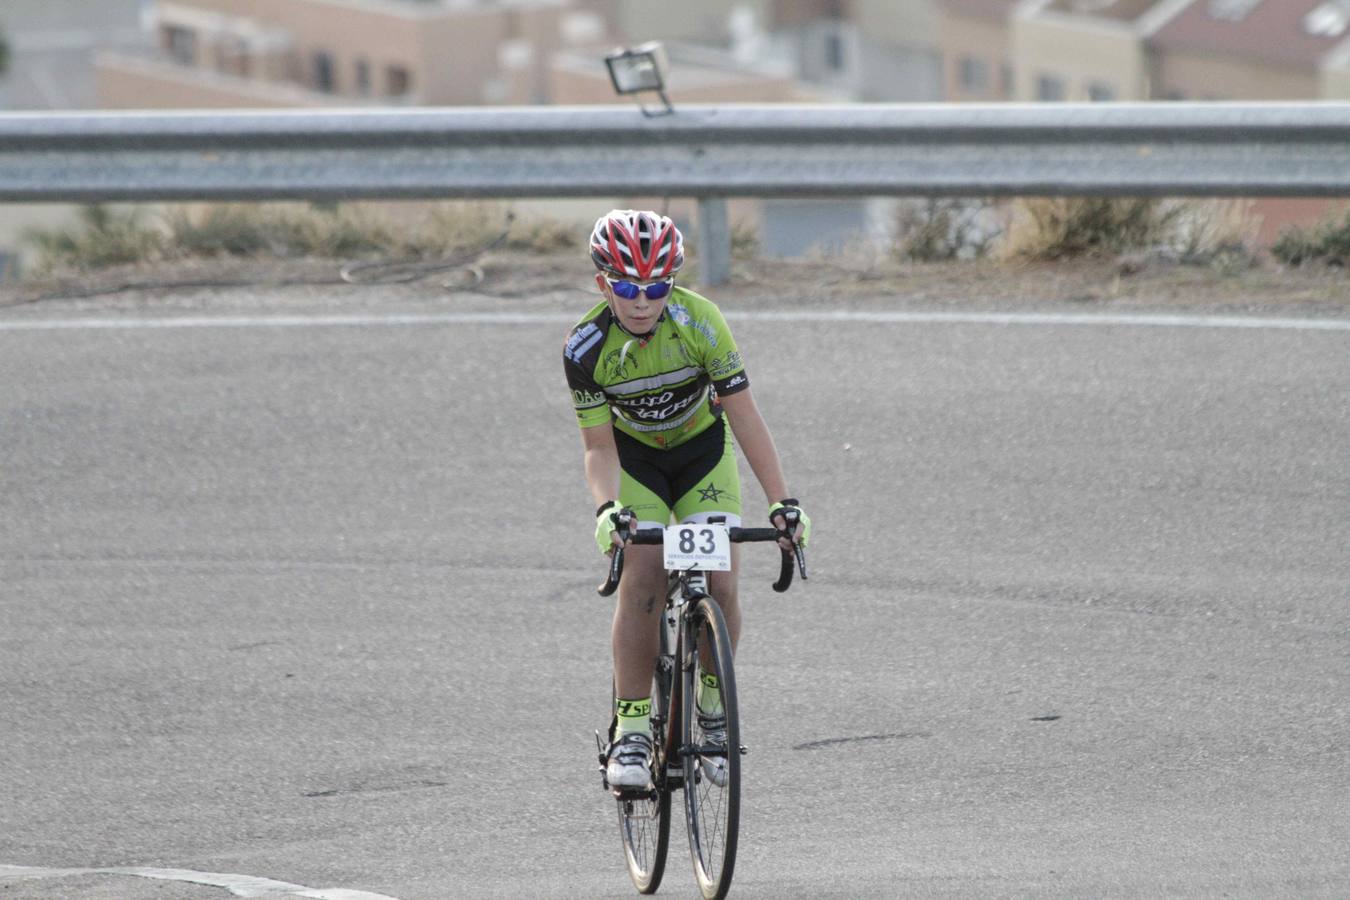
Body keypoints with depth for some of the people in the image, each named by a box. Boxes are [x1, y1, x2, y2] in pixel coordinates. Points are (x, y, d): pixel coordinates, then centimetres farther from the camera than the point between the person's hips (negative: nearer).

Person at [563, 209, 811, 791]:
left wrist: (783, 502, -33)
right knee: (642, 583, -21)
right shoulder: (586, 347, -25)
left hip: (702, 449, 0)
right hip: (634, 456, 0)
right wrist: (607, 509, -40)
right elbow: (599, 445, -21)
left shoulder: (699, 322, -28)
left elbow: (744, 416, -26)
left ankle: (713, 701, 9)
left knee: (720, 584, -16)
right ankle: (631, 728, -14)